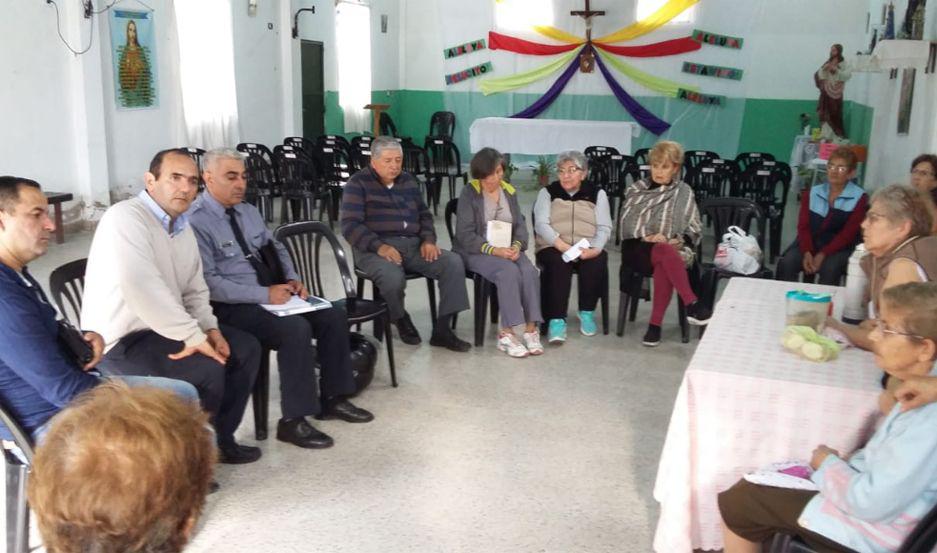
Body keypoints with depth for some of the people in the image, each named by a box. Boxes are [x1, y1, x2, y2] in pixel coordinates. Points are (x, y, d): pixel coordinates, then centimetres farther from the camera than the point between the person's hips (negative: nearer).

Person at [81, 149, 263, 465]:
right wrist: (193, 336, -28)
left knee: (246, 348, 5)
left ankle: (219, 438, 18)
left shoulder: (183, 226, 10)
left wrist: (209, 328, -5)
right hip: (121, 341, -9)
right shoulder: (126, 218, -19)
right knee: (207, 369, -25)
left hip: (166, 328, 10)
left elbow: (195, 290, 15)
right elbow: (142, 289, -31)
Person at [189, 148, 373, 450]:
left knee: (334, 315, -6)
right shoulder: (195, 221, -14)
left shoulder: (249, 211, 12)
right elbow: (208, 283, -22)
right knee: (296, 328, -30)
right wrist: (265, 294, -24)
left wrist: (293, 279, 2)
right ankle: (292, 420, -18)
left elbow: (276, 248, 22)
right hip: (231, 307, -8)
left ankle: (333, 398, 6)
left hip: (272, 293, 8)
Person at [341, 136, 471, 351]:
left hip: (413, 245, 5)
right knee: (394, 278, -37)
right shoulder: (358, 184, 0)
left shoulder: (408, 181, 18)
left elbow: (424, 214, 26)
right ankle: (400, 319, -2)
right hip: (375, 248, -5)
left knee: (454, 263, -18)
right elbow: (350, 225, -9)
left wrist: (428, 240, 4)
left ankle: (442, 329, -14)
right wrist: (379, 246, -23)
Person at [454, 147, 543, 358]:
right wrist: (494, 250, -23)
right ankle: (507, 333, -30)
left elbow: (520, 225, 9)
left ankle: (531, 328, -23)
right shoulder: (469, 194, -5)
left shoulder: (509, 191, 12)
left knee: (530, 271, -26)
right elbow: (465, 234, -12)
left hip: (508, 249, 5)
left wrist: (517, 246, -14)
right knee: (509, 272, -33)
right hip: (477, 251, -5)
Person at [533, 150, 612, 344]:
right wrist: (562, 245, -22)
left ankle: (587, 312, -12)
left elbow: (604, 227, 2)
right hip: (554, 247, -1)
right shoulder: (547, 192, 11)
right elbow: (541, 224, -4)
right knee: (558, 262, -34)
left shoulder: (597, 193, 13)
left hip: (588, 249, 1)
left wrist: (594, 249, -20)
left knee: (597, 263, -32)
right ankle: (556, 320, -34)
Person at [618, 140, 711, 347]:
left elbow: (694, 229, 10)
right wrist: (647, 237, -13)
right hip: (638, 249, -1)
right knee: (665, 251, -36)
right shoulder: (636, 190, 14)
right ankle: (692, 304, -38)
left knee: (664, 266, -37)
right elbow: (626, 224, 5)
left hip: (673, 250, 1)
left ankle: (655, 324, -35)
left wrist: (678, 240, -11)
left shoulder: (684, 193, 14)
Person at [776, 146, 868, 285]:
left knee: (829, 268, -34)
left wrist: (823, 254, -21)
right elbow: (803, 226, 2)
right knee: (786, 263, -25)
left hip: (840, 248, -3)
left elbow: (848, 233, -8)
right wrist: (807, 252, -17)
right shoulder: (812, 193, 11)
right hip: (810, 244, 3)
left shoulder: (859, 198, 0)